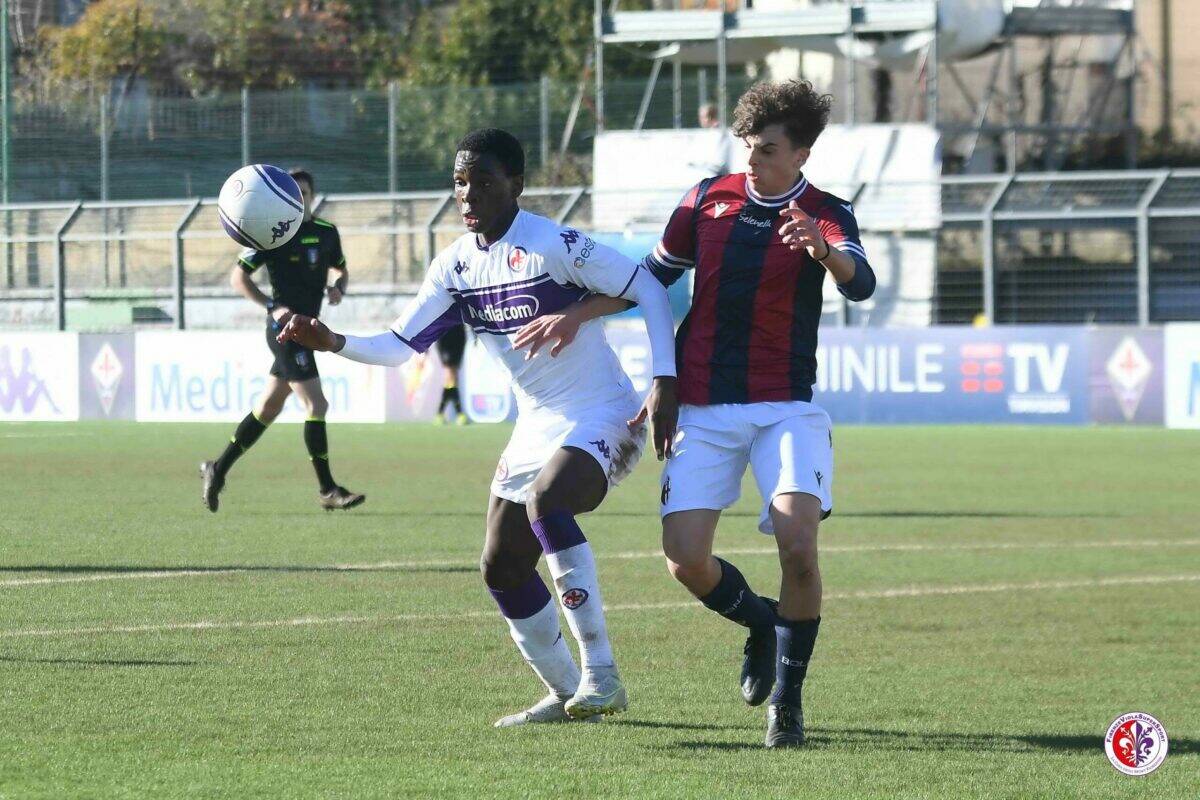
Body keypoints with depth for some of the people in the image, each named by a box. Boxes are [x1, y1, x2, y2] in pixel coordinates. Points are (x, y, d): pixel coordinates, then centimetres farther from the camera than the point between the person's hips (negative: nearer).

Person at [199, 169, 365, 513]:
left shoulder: (327, 232, 10)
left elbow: (341, 269, 24)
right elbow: (238, 275, -6)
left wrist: (338, 287, 0)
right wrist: (272, 306, -17)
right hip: (286, 329, -7)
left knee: (267, 408, 13)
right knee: (316, 404, -12)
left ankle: (217, 470, 24)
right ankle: (327, 490, -7)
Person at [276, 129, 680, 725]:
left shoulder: (553, 246, -17)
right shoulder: (455, 266, 4)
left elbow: (648, 290, -14)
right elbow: (399, 345, 5)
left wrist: (665, 383, -21)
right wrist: (332, 342, -13)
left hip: (601, 415, -8)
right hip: (536, 425, 8)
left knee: (546, 501, -35)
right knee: (502, 568, 5)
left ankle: (600, 675, -31)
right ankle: (566, 695, 22)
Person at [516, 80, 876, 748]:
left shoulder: (828, 215, -4)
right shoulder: (709, 199, 7)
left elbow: (860, 284, -25)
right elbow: (654, 275, 20)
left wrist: (821, 247, -47)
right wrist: (578, 315, 9)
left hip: (786, 409, -3)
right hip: (704, 410, 3)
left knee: (798, 543, -23)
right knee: (685, 560, -8)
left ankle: (788, 694, -4)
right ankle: (760, 623, 26)